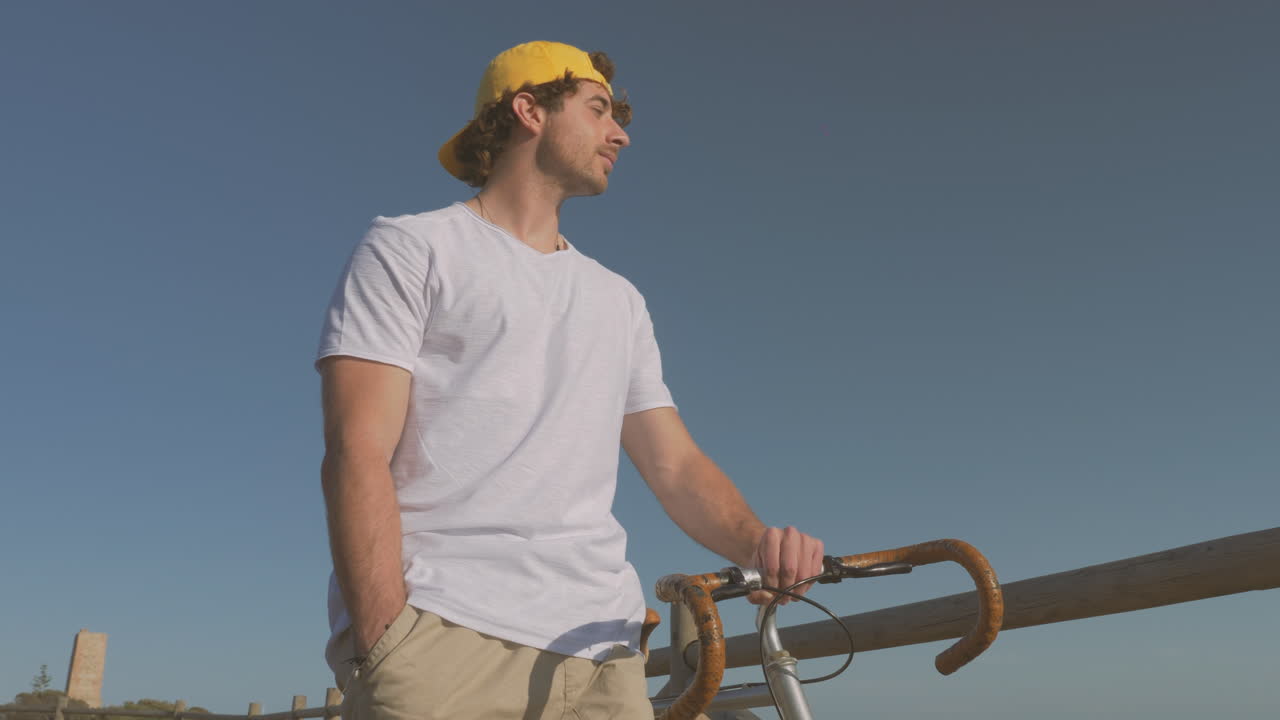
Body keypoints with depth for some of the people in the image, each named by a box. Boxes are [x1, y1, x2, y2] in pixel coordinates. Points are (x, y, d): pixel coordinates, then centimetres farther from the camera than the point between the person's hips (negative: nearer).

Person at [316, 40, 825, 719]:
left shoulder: (619, 300, 22)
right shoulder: (411, 249, 7)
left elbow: (676, 464, 14)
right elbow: (357, 454, -5)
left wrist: (758, 541, -7)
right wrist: (383, 644, -16)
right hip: (443, 636, -4)